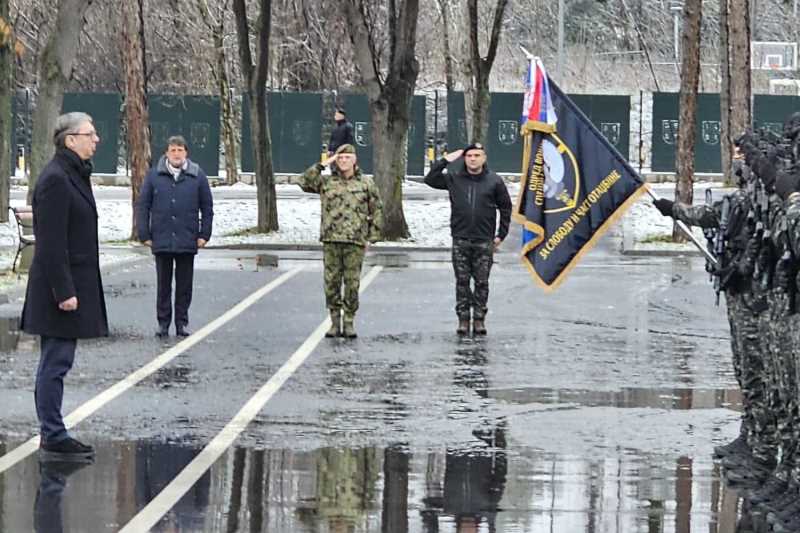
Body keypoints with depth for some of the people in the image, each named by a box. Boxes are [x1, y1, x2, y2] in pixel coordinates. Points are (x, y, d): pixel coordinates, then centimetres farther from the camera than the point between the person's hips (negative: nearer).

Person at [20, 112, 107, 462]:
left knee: (56, 361, 13)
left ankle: (53, 435, 19)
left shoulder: (73, 175, 15)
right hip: (61, 285, -10)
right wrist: (64, 291, -22)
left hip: (73, 282, 10)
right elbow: (51, 243, -21)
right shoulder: (56, 180, -17)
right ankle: (52, 439, -2)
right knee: (56, 361, -5)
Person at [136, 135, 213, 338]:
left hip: (187, 242, 0)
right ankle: (163, 322, 13)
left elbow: (207, 207, 8)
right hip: (161, 241, 0)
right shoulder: (154, 175, 1)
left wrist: (204, 234, 2)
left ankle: (182, 322, 15)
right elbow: (142, 206, 4)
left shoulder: (197, 176, 2)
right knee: (163, 284, 6)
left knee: (184, 285, 6)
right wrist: (144, 234, 0)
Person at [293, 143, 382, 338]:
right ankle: (335, 322, 10)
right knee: (331, 282, 2)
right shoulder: (326, 182, 9)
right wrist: (321, 165, -4)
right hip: (331, 240, 1)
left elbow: (376, 211, 10)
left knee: (352, 283, 0)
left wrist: (372, 237, 4)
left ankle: (349, 323, 9)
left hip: (355, 242, -1)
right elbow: (304, 182, -3)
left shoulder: (366, 183, 7)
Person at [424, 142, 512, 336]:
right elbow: (430, 180, 2)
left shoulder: (494, 181, 1)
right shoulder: (454, 178, 4)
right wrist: (445, 161, -4)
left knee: (482, 282, 2)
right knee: (462, 282, 3)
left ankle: (479, 319, 9)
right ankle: (463, 319, 9)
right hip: (460, 240, 1)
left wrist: (501, 234, 4)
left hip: (484, 241, -1)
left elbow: (505, 207, 8)